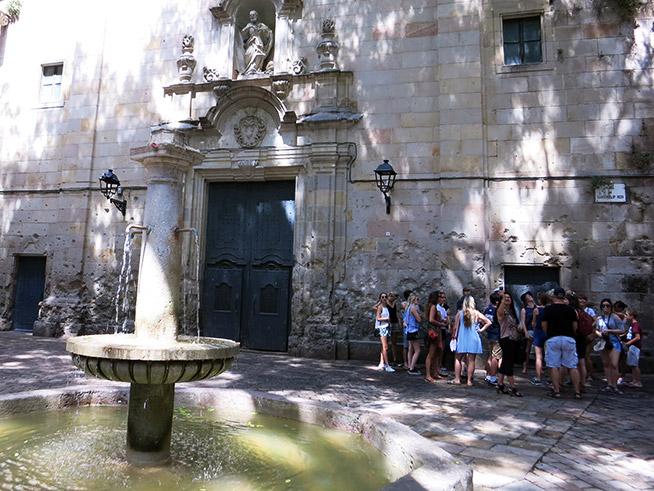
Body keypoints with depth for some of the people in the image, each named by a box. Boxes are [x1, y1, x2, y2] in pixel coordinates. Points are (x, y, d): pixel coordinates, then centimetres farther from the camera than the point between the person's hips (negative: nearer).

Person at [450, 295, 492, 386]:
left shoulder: (459, 313, -3)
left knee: (457, 359, 10)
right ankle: (469, 381, 5)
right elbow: (488, 322, -3)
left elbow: (456, 328, 1)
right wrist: (481, 330, 4)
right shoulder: (476, 313, -2)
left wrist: (454, 336, 15)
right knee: (471, 360, 3)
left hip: (461, 339, 0)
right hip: (473, 339, 0)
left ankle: (457, 379, 8)